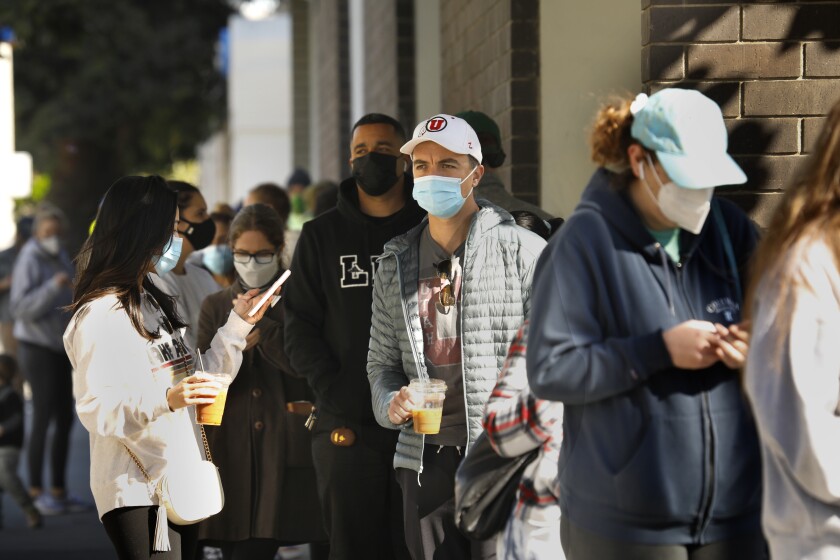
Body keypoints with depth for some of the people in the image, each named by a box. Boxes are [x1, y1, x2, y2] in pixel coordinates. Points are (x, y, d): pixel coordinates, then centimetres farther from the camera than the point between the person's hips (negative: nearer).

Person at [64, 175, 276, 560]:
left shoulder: (156, 303, 18)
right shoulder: (100, 314, -12)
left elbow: (197, 379, 19)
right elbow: (95, 410, -19)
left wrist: (237, 325, 14)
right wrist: (166, 399, -32)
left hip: (181, 483, 9)